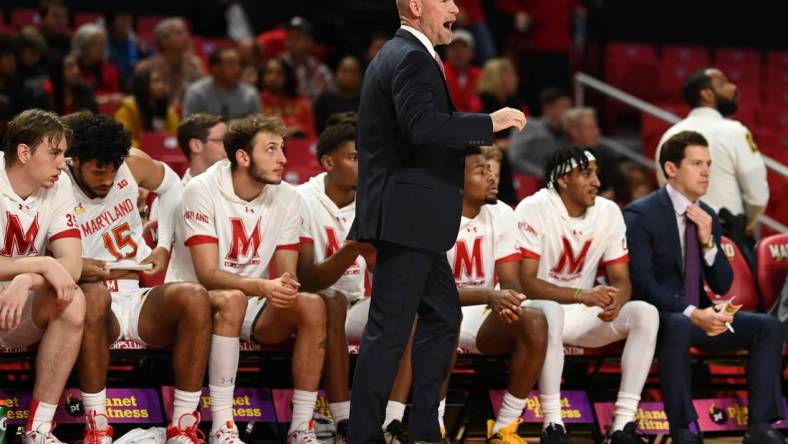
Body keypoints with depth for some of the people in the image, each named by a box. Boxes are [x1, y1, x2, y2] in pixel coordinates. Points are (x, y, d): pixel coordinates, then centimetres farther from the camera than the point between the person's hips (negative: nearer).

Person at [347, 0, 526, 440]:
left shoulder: (399, 55, 18)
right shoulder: (412, 59, -14)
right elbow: (423, 124, -29)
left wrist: (479, 136, 14)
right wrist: (489, 123, -21)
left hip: (411, 219, 11)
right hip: (406, 217, -11)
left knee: (442, 314, 17)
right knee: (389, 330, -7)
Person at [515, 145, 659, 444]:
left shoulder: (609, 212, 0)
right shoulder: (533, 210, -15)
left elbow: (621, 279, 1)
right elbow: (526, 282, -21)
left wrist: (616, 301, -25)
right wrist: (581, 294, -36)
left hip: (583, 317, 5)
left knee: (645, 313, -18)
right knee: (551, 312, -40)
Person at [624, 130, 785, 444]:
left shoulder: (707, 217, 10)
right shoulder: (641, 215, -11)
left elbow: (722, 286, 9)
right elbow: (642, 283, -20)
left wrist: (708, 241, -8)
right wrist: (692, 314, -31)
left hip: (698, 315, 7)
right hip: (658, 317, -7)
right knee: (678, 326, -40)